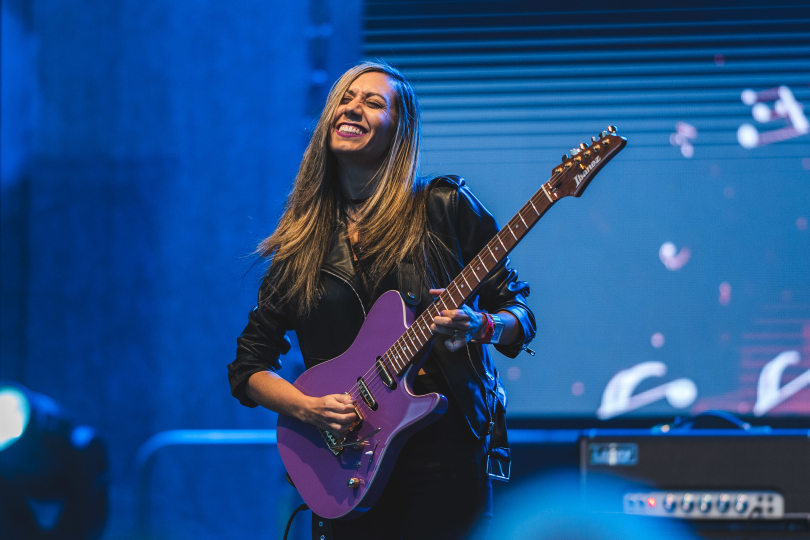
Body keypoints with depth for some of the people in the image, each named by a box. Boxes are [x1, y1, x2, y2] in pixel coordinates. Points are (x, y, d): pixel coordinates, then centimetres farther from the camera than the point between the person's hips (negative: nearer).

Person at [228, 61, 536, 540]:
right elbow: (248, 366, 11)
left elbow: (519, 312, 4)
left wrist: (479, 328, -18)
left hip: (446, 452, -2)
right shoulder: (301, 244, 8)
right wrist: (305, 407, -8)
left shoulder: (445, 208, 1)